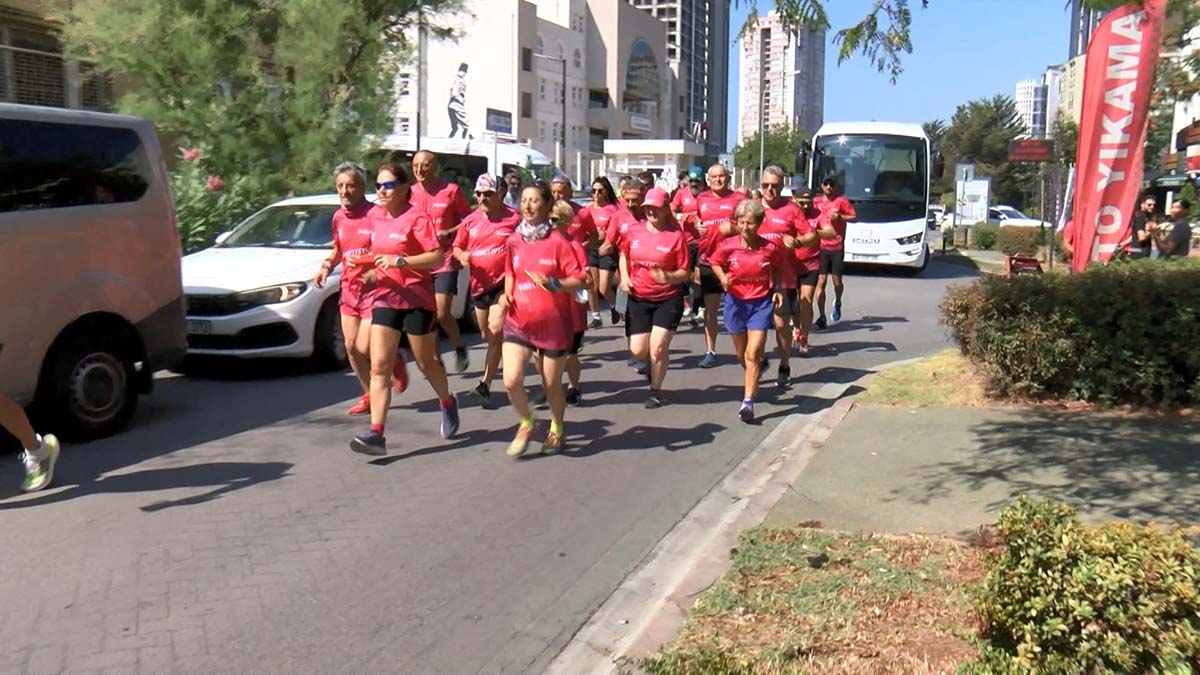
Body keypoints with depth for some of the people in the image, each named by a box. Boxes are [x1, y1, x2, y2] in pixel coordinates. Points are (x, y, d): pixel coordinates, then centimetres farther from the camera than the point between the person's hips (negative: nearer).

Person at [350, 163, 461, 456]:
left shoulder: (417, 218, -11)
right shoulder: (374, 216, 9)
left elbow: (437, 257, -18)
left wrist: (398, 261, -25)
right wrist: (373, 268, 4)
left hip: (417, 299, -5)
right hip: (385, 297, 5)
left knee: (426, 363, 10)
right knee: (379, 366, -7)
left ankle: (448, 404, 40)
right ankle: (376, 434, -11)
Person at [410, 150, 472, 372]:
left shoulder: (451, 190, -7)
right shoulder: (409, 193, 4)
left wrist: (448, 233, -14)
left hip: (445, 260, -4)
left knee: (442, 313, -11)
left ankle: (460, 348, 15)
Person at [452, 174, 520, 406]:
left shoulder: (513, 219, -8)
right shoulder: (470, 221, 6)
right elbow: (457, 246, 14)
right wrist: (461, 255, -8)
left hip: (503, 283, -6)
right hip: (479, 284, 6)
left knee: (495, 332, -15)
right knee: (486, 335, 17)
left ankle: (486, 383, -14)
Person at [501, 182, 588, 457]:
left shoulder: (558, 241, -10)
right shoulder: (514, 241, 3)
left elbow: (579, 281, -11)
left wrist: (552, 283, -27)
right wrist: (507, 295, 1)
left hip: (553, 324, -3)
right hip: (519, 322, 3)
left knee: (552, 384, 9)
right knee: (511, 380, -12)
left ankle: (556, 430, 36)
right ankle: (526, 424, 16)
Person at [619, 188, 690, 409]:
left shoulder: (676, 235, -10)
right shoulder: (633, 230, 0)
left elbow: (684, 272, -7)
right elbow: (624, 254, 19)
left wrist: (667, 277, -26)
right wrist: (624, 276, 3)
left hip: (668, 299, -3)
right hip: (638, 299, 3)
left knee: (658, 348, -7)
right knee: (638, 350, -2)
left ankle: (656, 391, 16)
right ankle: (653, 363, 35)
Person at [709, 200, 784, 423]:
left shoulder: (769, 248, -10)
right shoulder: (728, 246, -10)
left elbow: (778, 268, 10)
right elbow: (715, 263, 8)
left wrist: (777, 290, -2)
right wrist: (723, 278, -11)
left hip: (761, 303, -2)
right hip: (735, 301, 2)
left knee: (753, 353, -13)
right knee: (741, 354, 16)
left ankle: (748, 402, -11)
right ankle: (754, 382, 47)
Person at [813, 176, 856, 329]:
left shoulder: (841, 201, -1)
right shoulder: (816, 201, 7)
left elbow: (853, 216, 1)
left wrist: (839, 217, -14)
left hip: (837, 247, -1)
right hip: (820, 246, 1)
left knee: (837, 281, 4)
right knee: (821, 281, -5)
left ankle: (837, 303, 36)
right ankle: (821, 316, -2)